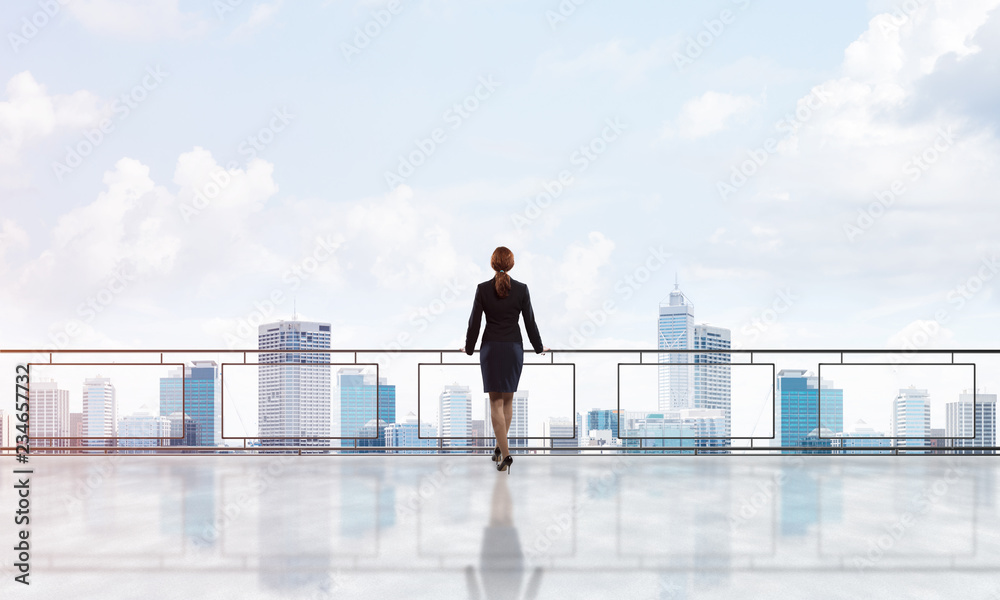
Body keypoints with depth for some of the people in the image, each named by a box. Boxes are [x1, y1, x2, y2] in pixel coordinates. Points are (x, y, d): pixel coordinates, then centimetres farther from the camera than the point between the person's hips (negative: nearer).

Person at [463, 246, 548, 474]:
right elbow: (530, 322, 0)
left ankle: (505, 454, -9)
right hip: (513, 348, 1)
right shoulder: (521, 289, -5)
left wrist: (469, 348, 12)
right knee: (508, 399, 16)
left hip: (490, 348, -1)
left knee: (496, 402, 1)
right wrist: (539, 348, 14)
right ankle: (500, 446, 22)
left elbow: (474, 322, -3)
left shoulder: (483, 289, -7)